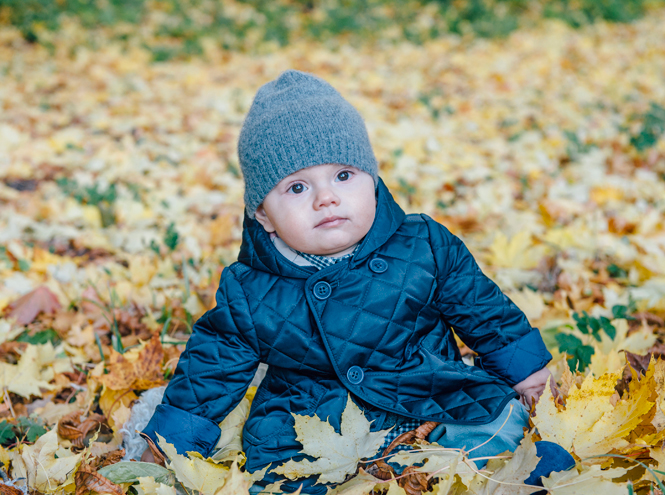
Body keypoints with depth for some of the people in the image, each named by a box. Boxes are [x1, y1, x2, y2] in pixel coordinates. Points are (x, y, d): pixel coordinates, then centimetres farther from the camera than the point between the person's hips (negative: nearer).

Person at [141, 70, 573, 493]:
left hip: (436, 400, 1)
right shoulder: (248, 295, -9)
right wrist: (171, 446, 1)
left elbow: (484, 308, 6)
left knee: (501, 415, -15)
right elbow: (210, 371, 2)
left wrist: (523, 365, 14)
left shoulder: (425, 248, -9)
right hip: (313, 429, 0)